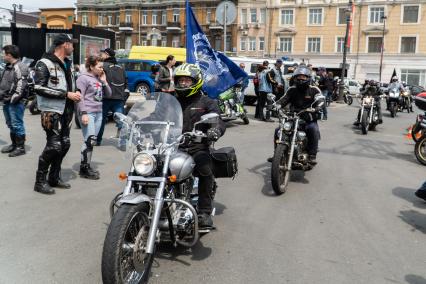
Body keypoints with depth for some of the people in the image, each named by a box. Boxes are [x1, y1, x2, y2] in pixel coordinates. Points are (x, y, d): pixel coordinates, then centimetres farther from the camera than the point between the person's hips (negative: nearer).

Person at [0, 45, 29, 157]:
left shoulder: (20, 67, -14)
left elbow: (21, 85, -22)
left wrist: (14, 98, -22)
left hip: (16, 102, -10)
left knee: (17, 125, -4)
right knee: (11, 125, 16)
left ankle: (20, 147, 4)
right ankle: (14, 144, 27)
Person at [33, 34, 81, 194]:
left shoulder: (66, 63, 15)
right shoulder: (45, 63, -11)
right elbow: (39, 88, -20)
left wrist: (75, 92, 3)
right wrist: (66, 94, -21)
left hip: (65, 110, 8)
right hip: (52, 111, -8)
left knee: (64, 144, 11)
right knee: (53, 146, -9)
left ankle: (54, 178, 24)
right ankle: (40, 182, 5)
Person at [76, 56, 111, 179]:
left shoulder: (99, 78, 15)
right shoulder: (83, 78, -7)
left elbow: (108, 93, 17)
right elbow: (80, 97, -13)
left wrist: (104, 81, 4)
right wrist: (83, 113, -20)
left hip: (98, 113, 8)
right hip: (88, 113, -8)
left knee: (92, 141, 9)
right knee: (89, 141, -11)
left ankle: (87, 166, 17)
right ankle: (84, 169, -3)